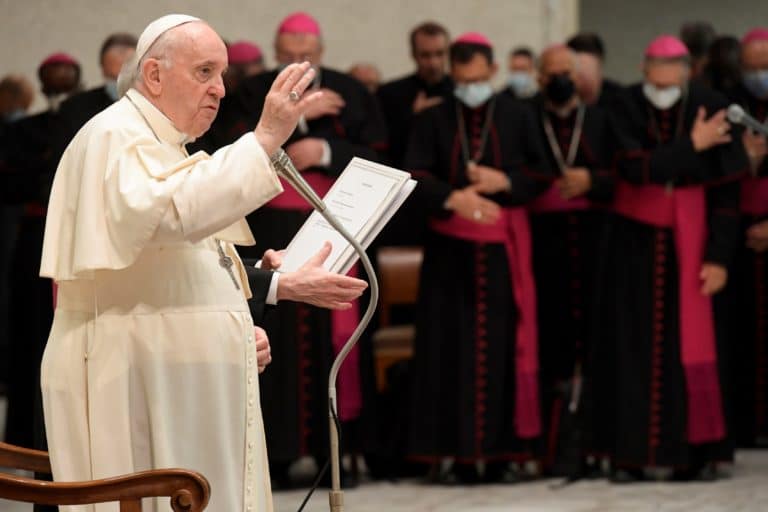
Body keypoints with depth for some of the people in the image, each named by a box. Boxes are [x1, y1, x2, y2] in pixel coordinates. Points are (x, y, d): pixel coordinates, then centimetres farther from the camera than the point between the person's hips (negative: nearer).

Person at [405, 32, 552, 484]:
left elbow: (542, 174, 6)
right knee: (452, 348, -3)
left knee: (502, 345, -3)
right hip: (451, 246, 0)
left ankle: (499, 453, 0)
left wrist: (504, 182, -12)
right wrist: (453, 198, -23)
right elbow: (415, 175, -6)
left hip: (503, 245, 0)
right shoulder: (433, 120, 6)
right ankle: (461, 454, -1)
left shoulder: (518, 117, 7)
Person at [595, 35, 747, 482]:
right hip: (635, 241, 0)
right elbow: (635, 167, -21)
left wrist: (719, 257, -11)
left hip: (690, 243, 0)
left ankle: (697, 452, 4)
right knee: (633, 345, 0)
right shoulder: (625, 109, -8)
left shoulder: (712, 110, -8)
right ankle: (631, 454, 3)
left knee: (694, 341, -1)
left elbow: (726, 193, -7)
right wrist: (691, 147, -21)